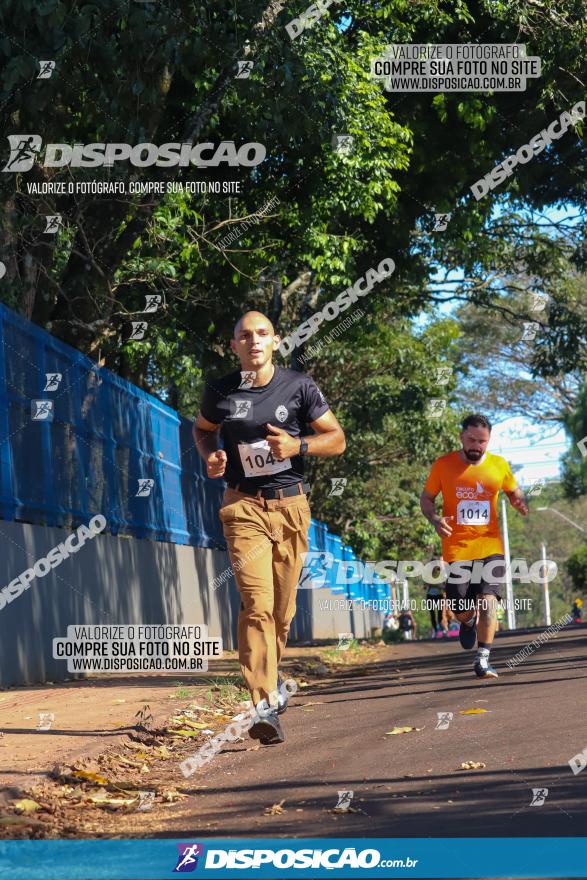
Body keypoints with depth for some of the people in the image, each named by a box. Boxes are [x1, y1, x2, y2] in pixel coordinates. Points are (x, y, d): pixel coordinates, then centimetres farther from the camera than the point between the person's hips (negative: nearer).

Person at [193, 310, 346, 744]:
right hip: (244, 506, -1)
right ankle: (266, 706, -20)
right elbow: (203, 429, 21)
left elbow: (337, 438, 4)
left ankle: (267, 678, 36)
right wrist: (210, 456, -1)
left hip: (291, 504, 2)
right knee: (257, 603, -16)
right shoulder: (220, 392, 0)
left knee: (283, 606, 9)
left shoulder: (299, 387, -1)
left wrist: (298, 445, -15)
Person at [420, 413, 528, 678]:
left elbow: (514, 493, 19)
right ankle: (468, 623, 37)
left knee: (488, 601, -16)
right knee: (462, 610, -1)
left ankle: (482, 660, -7)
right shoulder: (443, 465, -1)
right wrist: (435, 519, -13)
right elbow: (426, 498, 8)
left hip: (490, 546, 1)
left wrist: (521, 504, -5)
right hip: (457, 548, -1)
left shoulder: (499, 465, 3)